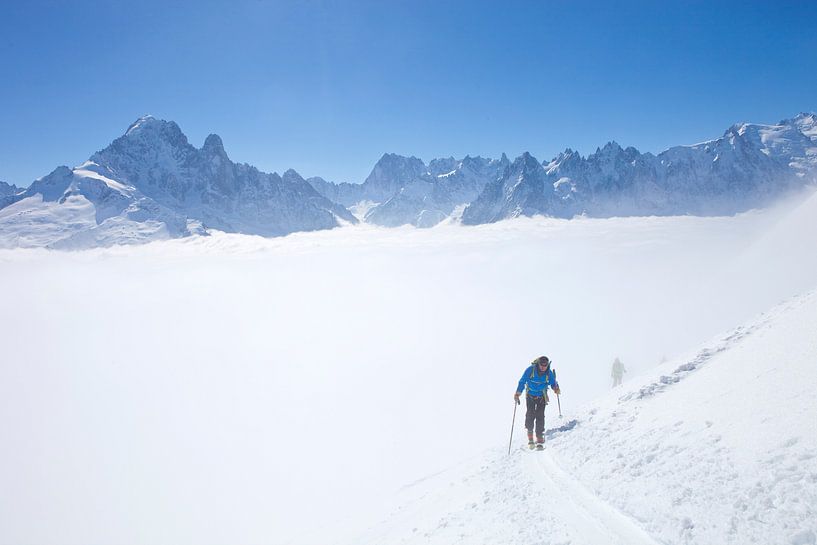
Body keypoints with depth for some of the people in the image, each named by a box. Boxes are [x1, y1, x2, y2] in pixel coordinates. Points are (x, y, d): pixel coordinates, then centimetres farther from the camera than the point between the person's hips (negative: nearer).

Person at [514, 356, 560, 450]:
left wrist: (556, 388, -24)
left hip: (542, 397, 1)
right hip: (530, 396, -1)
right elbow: (522, 382, -10)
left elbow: (553, 383, -2)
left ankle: (540, 440, -6)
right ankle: (530, 438, 3)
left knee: (540, 416, -10)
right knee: (530, 415, -11)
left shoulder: (549, 373, -14)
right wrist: (517, 393, -15)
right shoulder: (530, 370, -19)